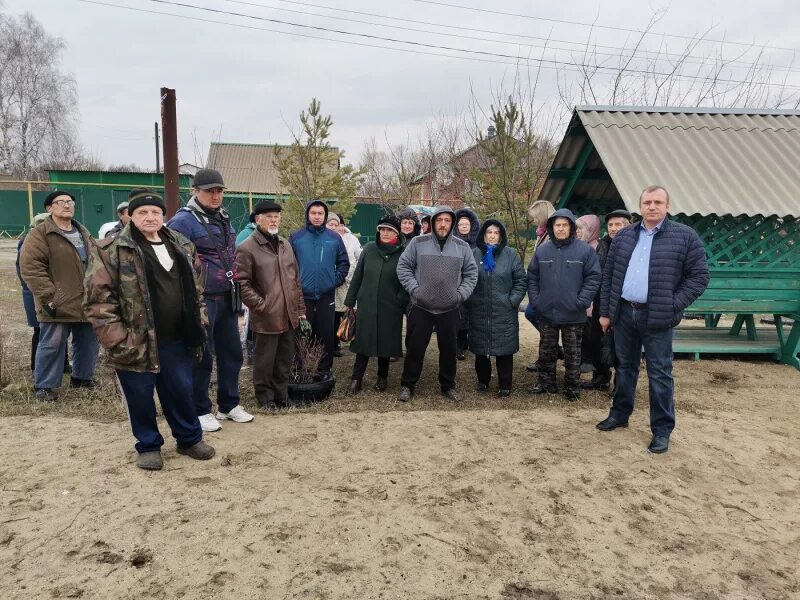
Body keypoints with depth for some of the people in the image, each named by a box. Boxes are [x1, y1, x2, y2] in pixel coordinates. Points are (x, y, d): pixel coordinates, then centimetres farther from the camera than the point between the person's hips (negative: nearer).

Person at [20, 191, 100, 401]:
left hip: (86, 302, 7)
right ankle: (44, 385, 13)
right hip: (58, 304, -7)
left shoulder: (83, 234, 15)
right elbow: (30, 267, -15)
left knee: (88, 342, 14)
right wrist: (49, 296, -20)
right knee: (52, 345, 0)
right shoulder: (39, 234, -8)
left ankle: (82, 376, 30)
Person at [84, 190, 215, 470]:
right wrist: (116, 339, -16)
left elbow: (195, 289, 18)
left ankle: (190, 438, 33)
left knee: (181, 391, 14)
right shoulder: (111, 250, -9)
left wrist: (198, 324, 11)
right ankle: (148, 446, 29)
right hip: (137, 341, -4)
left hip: (176, 339, 4)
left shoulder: (182, 246, 9)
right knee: (140, 397, 9)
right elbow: (98, 298, -12)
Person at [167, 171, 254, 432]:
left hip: (226, 298, 8)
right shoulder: (184, 220, -12)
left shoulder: (223, 218, 13)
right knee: (201, 356, 3)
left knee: (232, 352, 14)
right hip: (201, 300, -8)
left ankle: (229, 405, 29)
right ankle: (200, 411, 18)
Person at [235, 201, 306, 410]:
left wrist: (300, 308, 13)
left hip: (289, 315, 6)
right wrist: (260, 305, -15)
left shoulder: (285, 245, 14)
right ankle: (265, 396, 23)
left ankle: (281, 393, 30)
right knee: (265, 360, 6)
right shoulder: (247, 248, -7)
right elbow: (242, 283, -11)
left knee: (285, 359, 14)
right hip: (266, 317, -6)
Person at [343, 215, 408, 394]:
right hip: (366, 305, 2)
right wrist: (350, 302, 7)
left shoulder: (403, 253, -4)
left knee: (385, 342, 11)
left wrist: (401, 302, -9)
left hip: (390, 308, -1)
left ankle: (382, 377, 29)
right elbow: (357, 276, 7)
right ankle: (356, 379, 15)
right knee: (363, 341, 5)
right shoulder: (369, 249, 3)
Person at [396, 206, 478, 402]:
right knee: (415, 348, 5)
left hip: (450, 309, 2)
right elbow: (403, 267, 0)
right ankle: (407, 385, 20)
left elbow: (471, 273, 8)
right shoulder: (418, 242, -3)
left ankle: (448, 386, 28)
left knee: (449, 349, 12)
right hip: (421, 307, -2)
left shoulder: (462, 247, 3)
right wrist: (414, 289, -9)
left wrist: (461, 294, -4)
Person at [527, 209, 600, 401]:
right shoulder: (542, 251, 4)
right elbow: (532, 277, 9)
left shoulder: (585, 250, -5)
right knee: (546, 351, 12)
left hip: (573, 314, -3)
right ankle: (546, 383, 25)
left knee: (572, 353, 8)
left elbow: (593, 277, -6)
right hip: (546, 312, 3)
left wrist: (582, 301, -13)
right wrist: (535, 299, -1)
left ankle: (572, 387, 19)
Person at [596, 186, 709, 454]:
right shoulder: (623, 236, 7)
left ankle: (662, 429, 15)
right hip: (623, 313, 4)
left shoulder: (685, 236, -4)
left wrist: (673, 306, -12)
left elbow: (699, 276, -4)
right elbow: (609, 276, 10)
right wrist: (605, 311, 6)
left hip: (657, 317, -3)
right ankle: (619, 414, 31)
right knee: (625, 367, 16)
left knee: (659, 374, 3)